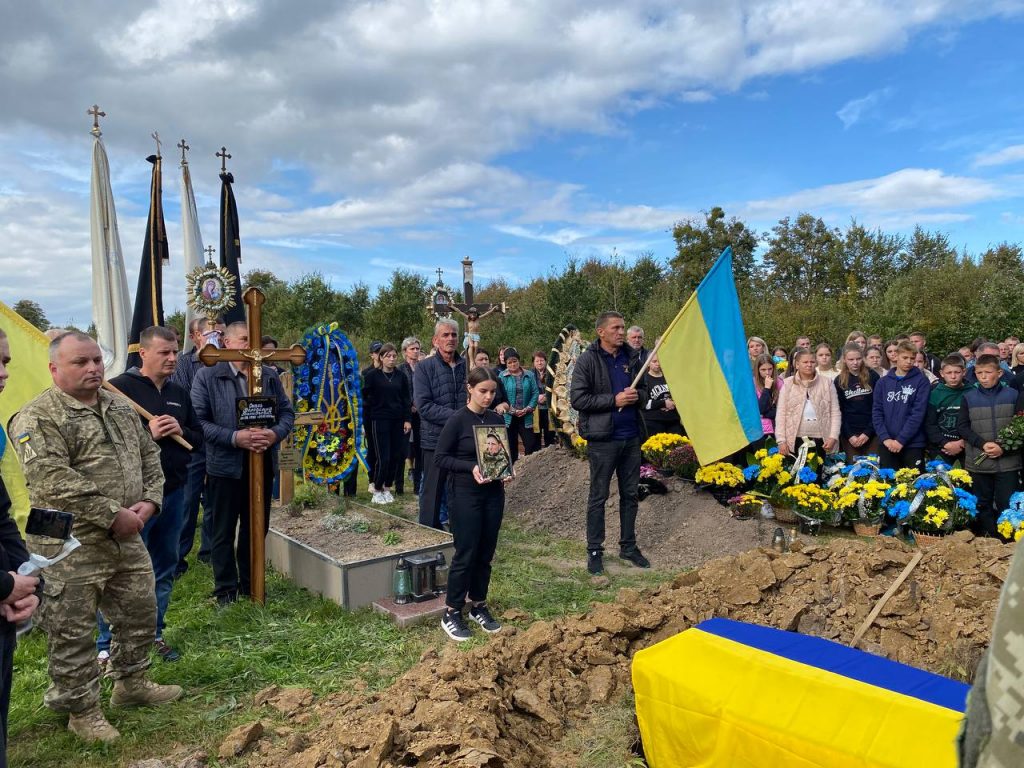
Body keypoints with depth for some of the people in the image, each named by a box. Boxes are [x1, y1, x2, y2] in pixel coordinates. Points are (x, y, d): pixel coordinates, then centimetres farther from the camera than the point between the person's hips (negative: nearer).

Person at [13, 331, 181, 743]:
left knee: (140, 612, 18)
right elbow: (53, 481, -22)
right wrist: (113, 514, -20)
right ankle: (82, 711, 23)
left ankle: (131, 684, 38)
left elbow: (149, 456, 14)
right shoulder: (38, 418, -13)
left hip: (127, 539, 7)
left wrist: (148, 501, -3)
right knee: (72, 631, 5)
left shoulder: (121, 407, 11)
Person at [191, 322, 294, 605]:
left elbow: (287, 412, 7)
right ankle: (226, 590, 23)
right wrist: (234, 438, -22)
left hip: (263, 465, 4)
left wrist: (275, 433, -13)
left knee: (257, 528, 15)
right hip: (225, 466, -4)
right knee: (224, 531, 9)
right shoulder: (207, 377, -7)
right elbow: (199, 421, -12)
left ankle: (250, 584, 31)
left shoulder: (269, 376, 6)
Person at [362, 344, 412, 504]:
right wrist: (367, 418, -6)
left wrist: (407, 420, 1)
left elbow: (407, 399, 8)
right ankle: (377, 490, 11)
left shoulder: (401, 376, 7)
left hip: (398, 421, 4)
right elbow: (366, 397, 0)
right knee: (383, 458, -6)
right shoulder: (372, 375, -1)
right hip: (380, 420, -3)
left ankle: (387, 488, 20)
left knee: (397, 456, 4)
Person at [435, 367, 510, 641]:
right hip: (464, 494, -5)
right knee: (465, 554, -1)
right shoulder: (458, 419, -10)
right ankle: (451, 613, 13)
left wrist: (507, 471, -4)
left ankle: (478, 606, 27)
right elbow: (440, 457, -10)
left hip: (493, 493, 5)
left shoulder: (496, 419, 6)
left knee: (486, 554, 11)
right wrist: (471, 467, -22)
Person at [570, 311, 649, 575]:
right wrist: (614, 400, -18)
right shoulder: (588, 359, -8)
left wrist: (637, 395, -6)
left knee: (630, 494, 13)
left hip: (631, 437, 5)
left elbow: (644, 391, 18)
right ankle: (594, 550, 14)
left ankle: (628, 546, 26)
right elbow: (577, 399, -13)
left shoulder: (632, 357, 8)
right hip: (602, 439, -5)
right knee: (598, 496, 4)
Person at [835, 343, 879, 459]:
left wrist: (868, 432, -8)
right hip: (849, 433, 1)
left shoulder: (872, 376, 1)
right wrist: (849, 435, -6)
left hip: (872, 432, 0)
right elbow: (838, 411, 3)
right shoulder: (839, 381, 3)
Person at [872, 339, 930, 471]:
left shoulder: (921, 382, 0)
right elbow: (877, 412, 3)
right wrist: (885, 438, -9)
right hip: (886, 444, 2)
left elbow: (918, 413, -8)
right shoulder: (883, 382, 8)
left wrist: (901, 440, -14)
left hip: (913, 444, -2)